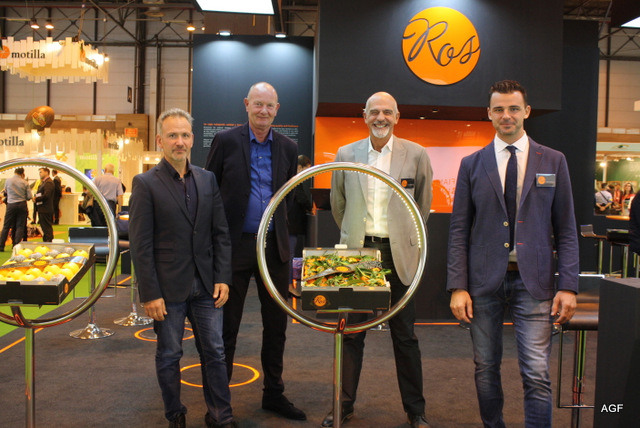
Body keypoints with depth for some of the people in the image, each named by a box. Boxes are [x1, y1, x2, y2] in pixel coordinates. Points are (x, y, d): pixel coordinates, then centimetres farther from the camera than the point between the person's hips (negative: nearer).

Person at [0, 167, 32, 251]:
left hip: (11, 205, 0)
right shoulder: (25, 183, -3)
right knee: (20, 227, 3)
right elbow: (29, 197, -3)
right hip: (22, 205, 0)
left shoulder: (8, 180, -1)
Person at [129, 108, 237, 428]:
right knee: (169, 356, 11)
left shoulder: (208, 179, 7)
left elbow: (221, 233, 7)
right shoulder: (145, 183, -5)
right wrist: (150, 294, -11)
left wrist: (222, 278, 0)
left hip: (206, 286, 4)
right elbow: (140, 245, -8)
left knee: (215, 352, 10)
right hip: (168, 289, -3)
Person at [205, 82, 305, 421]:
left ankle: (273, 393, 29)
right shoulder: (226, 141, -2)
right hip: (235, 245, -3)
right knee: (227, 324, 6)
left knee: (276, 323, 12)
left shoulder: (287, 148, 7)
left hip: (274, 246, 4)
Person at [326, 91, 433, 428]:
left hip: (399, 254, -1)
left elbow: (423, 204, 13)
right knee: (351, 332, 8)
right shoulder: (346, 154, 4)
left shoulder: (416, 155, 0)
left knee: (404, 334, 7)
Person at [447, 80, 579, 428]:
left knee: (537, 374, -4)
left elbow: (566, 229, 5)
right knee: (486, 369, 10)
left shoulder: (553, 161, 6)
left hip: (534, 281, -1)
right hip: (485, 280, 1)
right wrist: (457, 286, -4)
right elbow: (459, 230, 4)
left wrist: (568, 285, -3)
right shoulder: (472, 165, 6)